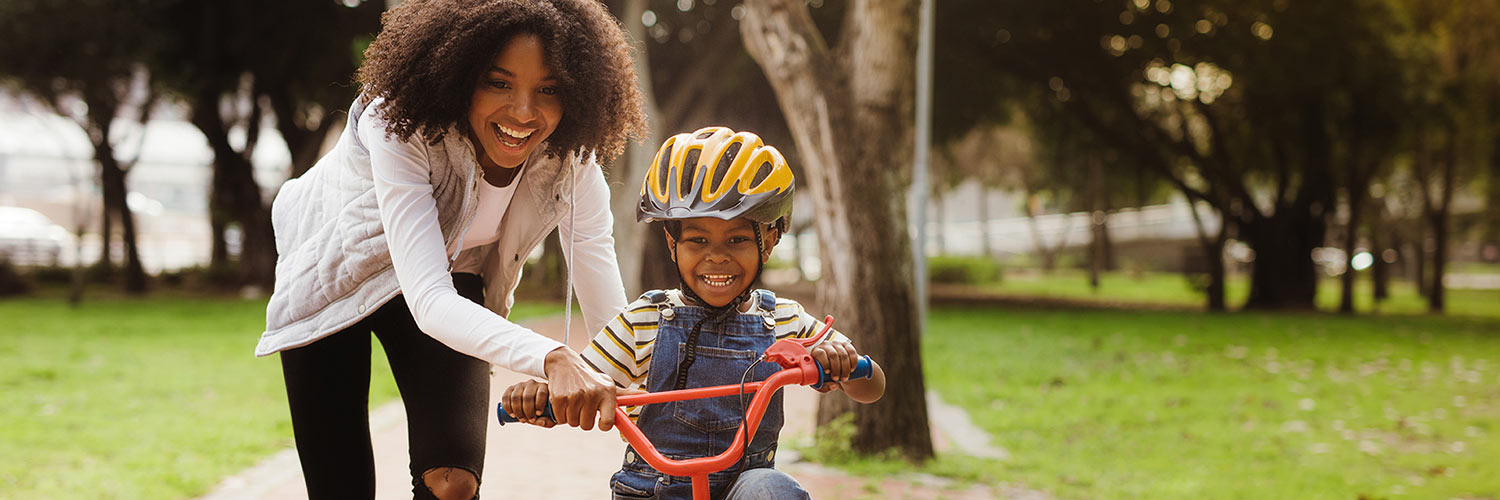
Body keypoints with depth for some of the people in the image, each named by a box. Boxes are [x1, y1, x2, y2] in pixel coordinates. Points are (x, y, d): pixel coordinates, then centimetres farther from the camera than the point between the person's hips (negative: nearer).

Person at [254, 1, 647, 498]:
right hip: (336, 272, -2)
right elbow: (429, 301, -47)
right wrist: (551, 358, -62)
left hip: (454, 275, 3)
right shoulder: (401, 126, -36)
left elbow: (614, 321, -26)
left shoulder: (570, 160, -25)